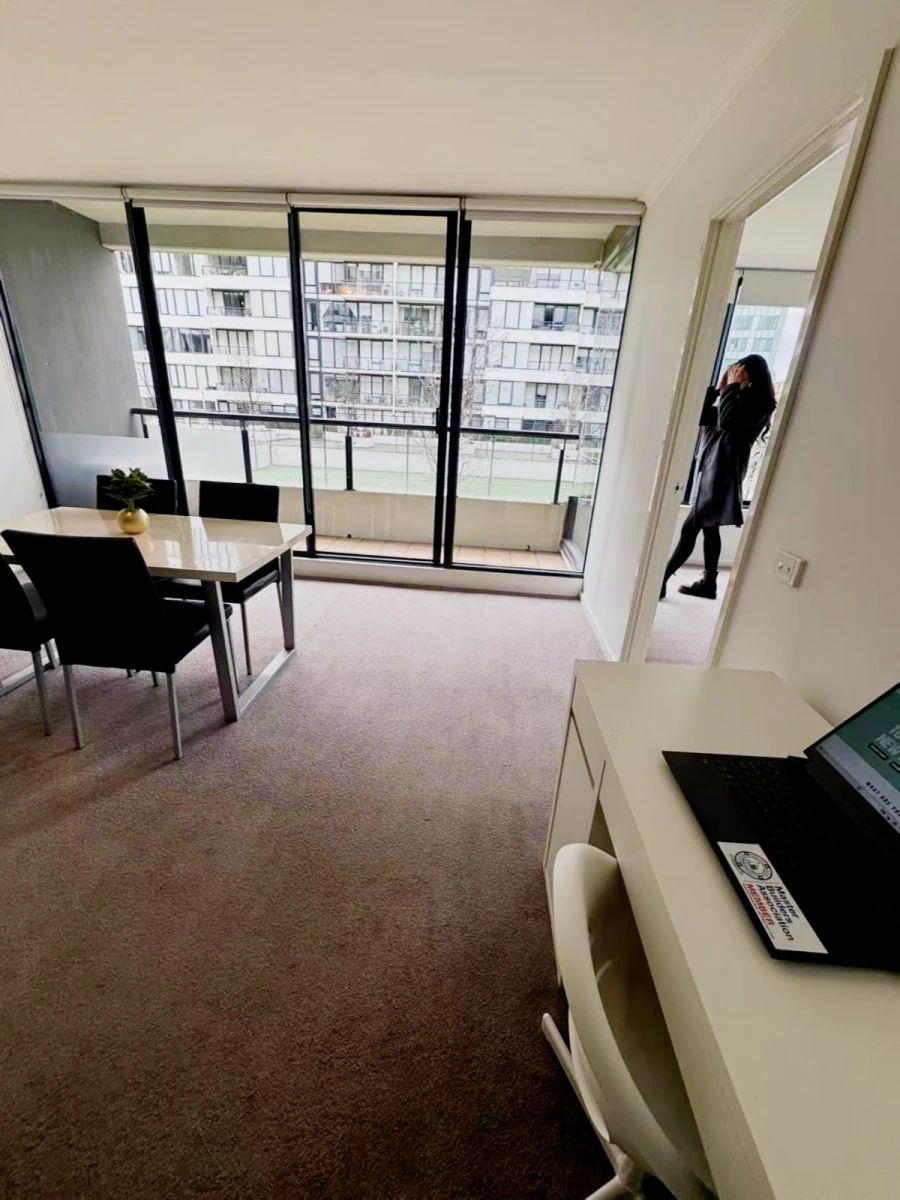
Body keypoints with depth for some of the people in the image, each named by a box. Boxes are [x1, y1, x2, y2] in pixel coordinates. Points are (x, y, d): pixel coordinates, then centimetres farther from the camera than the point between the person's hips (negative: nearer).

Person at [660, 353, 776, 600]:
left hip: (723, 473, -9)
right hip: (710, 468, 10)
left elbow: (728, 421, -25)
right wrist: (719, 388, 1)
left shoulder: (760, 404, -8)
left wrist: (733, 386, -14)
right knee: (709, 528, 12)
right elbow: (701, 417, 12)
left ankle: (659, 582, -9)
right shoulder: (738, 399, 17)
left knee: (689, 530, -11)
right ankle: (708, 583, 21)